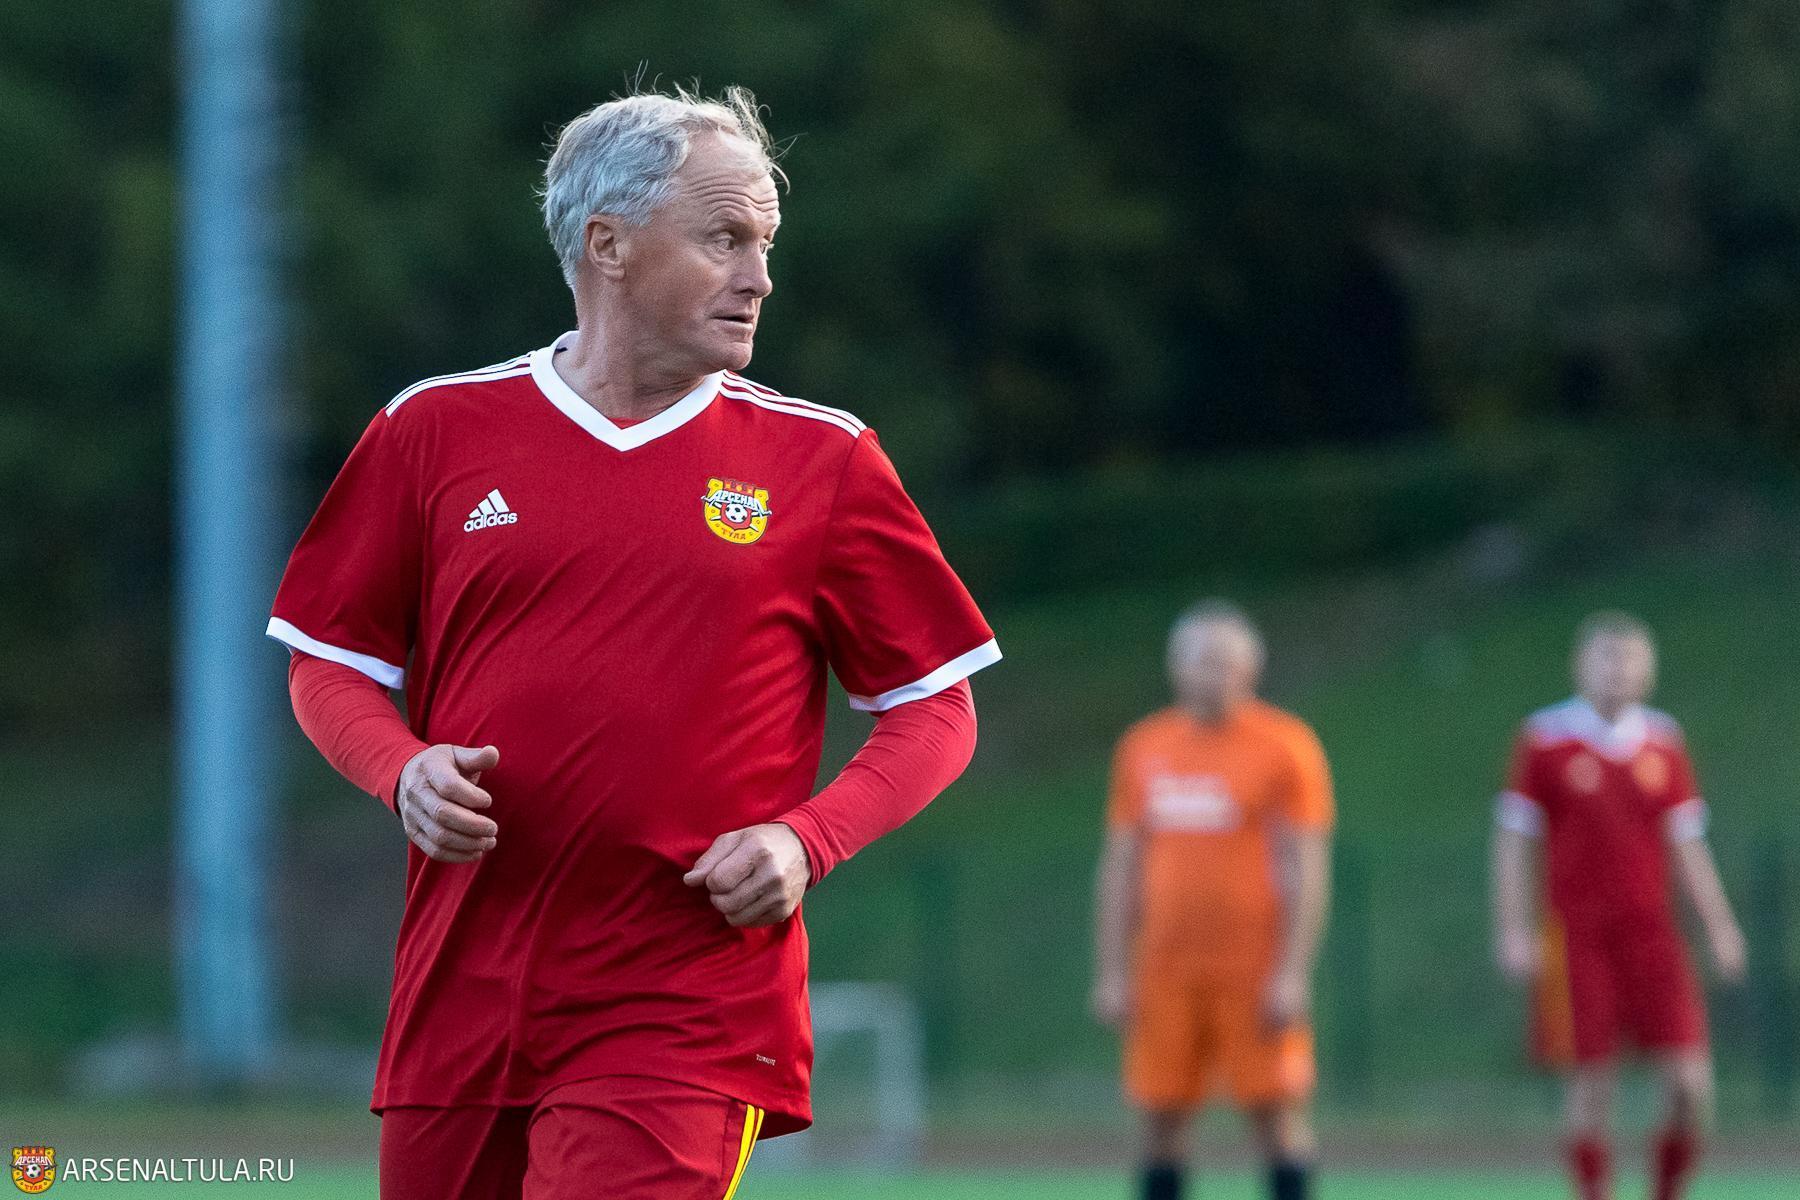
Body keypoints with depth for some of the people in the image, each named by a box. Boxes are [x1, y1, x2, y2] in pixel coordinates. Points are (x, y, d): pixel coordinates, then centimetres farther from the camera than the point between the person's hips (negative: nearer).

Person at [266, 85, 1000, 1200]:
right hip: (459, 1010, 2)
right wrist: (404, 771, -6)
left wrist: (806, 840, -8)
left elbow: (937, 711, 8)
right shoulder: (436, 430, 7)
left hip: (689, 1016, -2)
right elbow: (331, 663, 15)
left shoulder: (824, 460, 4)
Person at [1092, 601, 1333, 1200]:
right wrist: (1110, 973, 8)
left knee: (1276, 1109, -4)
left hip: (1257, 969, -4)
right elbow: (1119, 869, 14)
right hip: (1165, 968, 4)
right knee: (1160, 1117, 3)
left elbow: (1310, 870, -5)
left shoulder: (1286, 745, -2)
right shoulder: (1143, 748, 10)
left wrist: (1292, 973, -12)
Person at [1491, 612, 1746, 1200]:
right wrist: (1514, 931, -6)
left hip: (1651, 932, 3)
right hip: (1576, 937, -3)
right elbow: (1514, 843, 0)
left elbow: (1686, 845, 13)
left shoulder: (1662, 742, 8)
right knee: (1589, 1089, -3)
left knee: (1690, 1083, -7)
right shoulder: (1545, 739, -1)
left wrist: (1719, 925, 7)